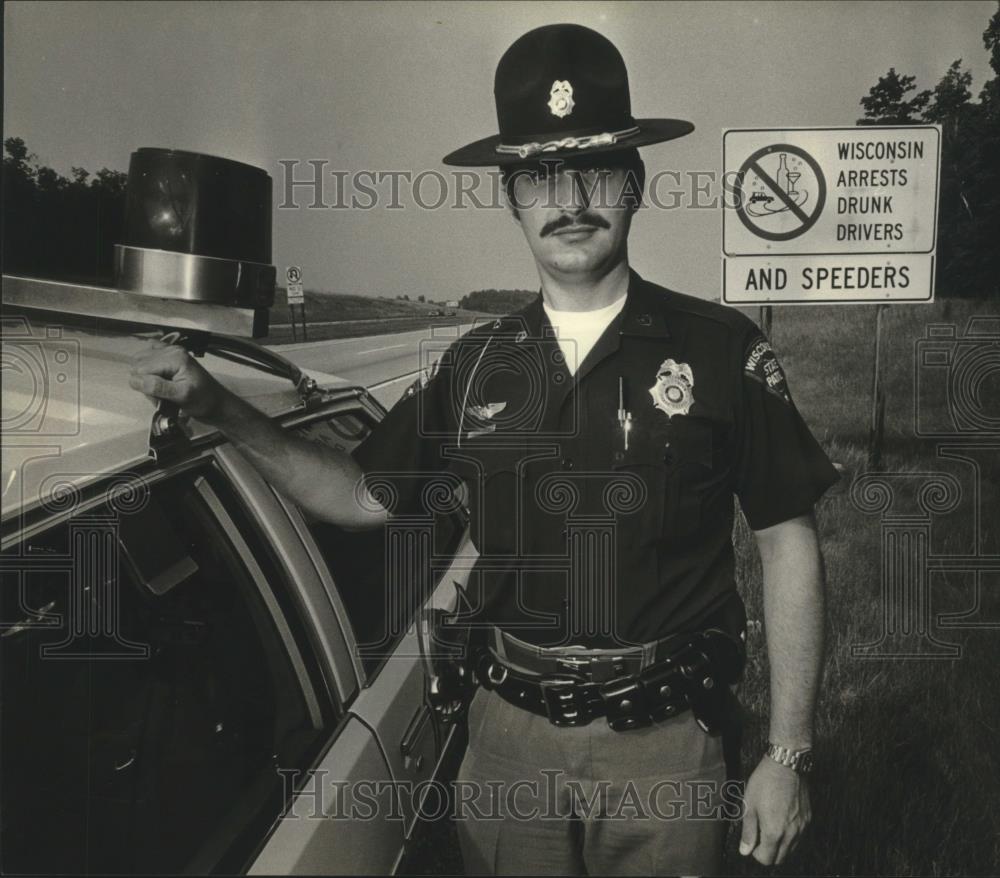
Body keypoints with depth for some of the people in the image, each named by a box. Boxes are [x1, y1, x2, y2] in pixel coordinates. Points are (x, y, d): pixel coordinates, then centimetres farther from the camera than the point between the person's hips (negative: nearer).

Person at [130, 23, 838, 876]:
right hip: (509, 738, 3)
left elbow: (790, 548, -4)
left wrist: (789, 755, -6)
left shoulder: (720, 348, -8)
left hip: (664, 748, -2)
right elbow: (366, 495, 11)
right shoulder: (477, 365, 1)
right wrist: (220, 408, 0)